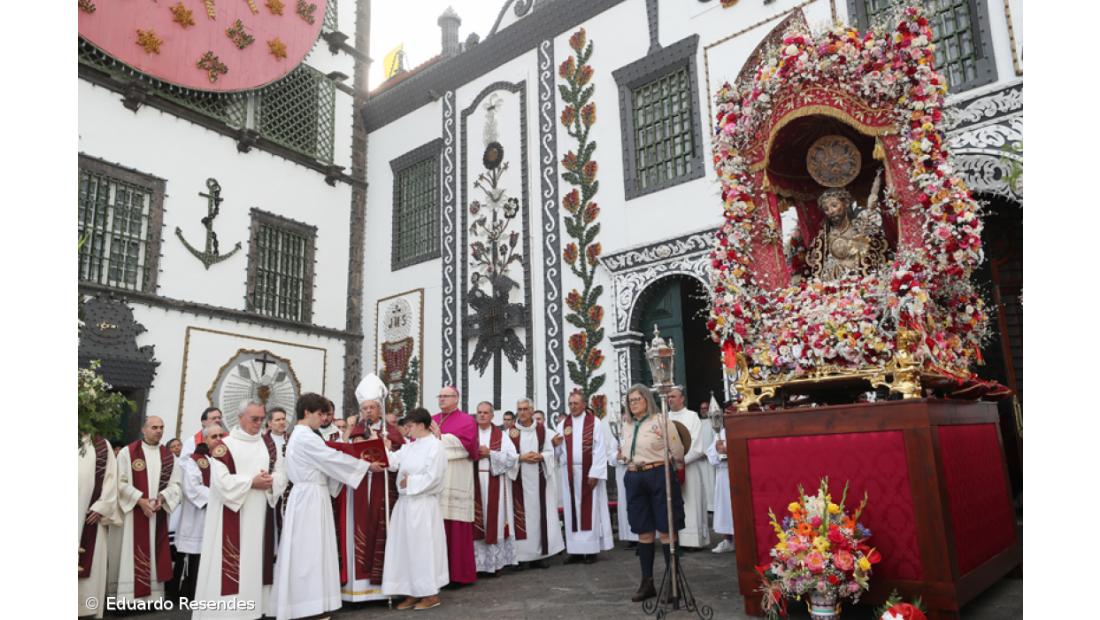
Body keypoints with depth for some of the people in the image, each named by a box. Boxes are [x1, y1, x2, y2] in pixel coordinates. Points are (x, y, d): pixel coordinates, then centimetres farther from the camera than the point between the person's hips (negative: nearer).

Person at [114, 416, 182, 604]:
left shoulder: (169, 455, 9)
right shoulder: (128, 452, -1)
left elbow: (175, 483, 6)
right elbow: (121, 482, -7)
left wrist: (162, 497, -12)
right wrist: (140, 500, -15)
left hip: (159, 513, 4)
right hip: (134, 511, -3)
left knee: (156, 553, 6)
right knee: (134, 554, -4)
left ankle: (154, 595, 12)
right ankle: (131, 596, 1)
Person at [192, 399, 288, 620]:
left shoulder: (269, 444, 10)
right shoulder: (224, 445, -5)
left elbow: (282, 474, 6)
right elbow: (222, 481, -14)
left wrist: (270, 481, -13)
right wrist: (252, 482, -16)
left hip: (261, 514, 5)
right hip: (232, 515, -5)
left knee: (257, 558, 8)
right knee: (233, 562, -4)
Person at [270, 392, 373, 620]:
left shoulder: (299, 436, 15)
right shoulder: (306, 437, -16)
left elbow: (323, 464, 14)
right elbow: (333, 458, -15)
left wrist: (358, 465, 7)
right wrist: (366, 465, -6)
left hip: (308, 496, 10)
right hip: (310, 497, -10)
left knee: (307, 551, 12)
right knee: (310, 550, -3)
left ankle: (302, 602, 18)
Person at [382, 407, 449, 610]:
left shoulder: (435, 446, -11)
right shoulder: (410, 446, 13)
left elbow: (433, 477, -17)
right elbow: (393, 461, 2)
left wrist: (410, 482, -13)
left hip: (424, 504, -8)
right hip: (406, 502, 8)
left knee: (423, 546, -2)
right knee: (407, 546, 9)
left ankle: (431, 593, 10)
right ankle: (413, 592, 19)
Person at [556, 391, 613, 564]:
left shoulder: (594, 422, -2)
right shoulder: (564, 424, 10)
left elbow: (600, 449, -8)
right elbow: (558, 449, 7)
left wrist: (594, 473, -15)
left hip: (589, 472, -4)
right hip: (569, 473, 4)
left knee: (590, 509, 0)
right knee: (573, 510, 5)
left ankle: (591, 549, 7)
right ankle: (576, 550, 10)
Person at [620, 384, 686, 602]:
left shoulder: (660, 420, -6)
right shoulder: (627, 425, 12)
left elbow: (678, 452, -2)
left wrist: (659, 461, 10)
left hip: (659, 476, -5)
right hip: (634, 479, 5)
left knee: (665, 531, -1)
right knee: (643, 532, 11)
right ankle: (647, 582, 20)